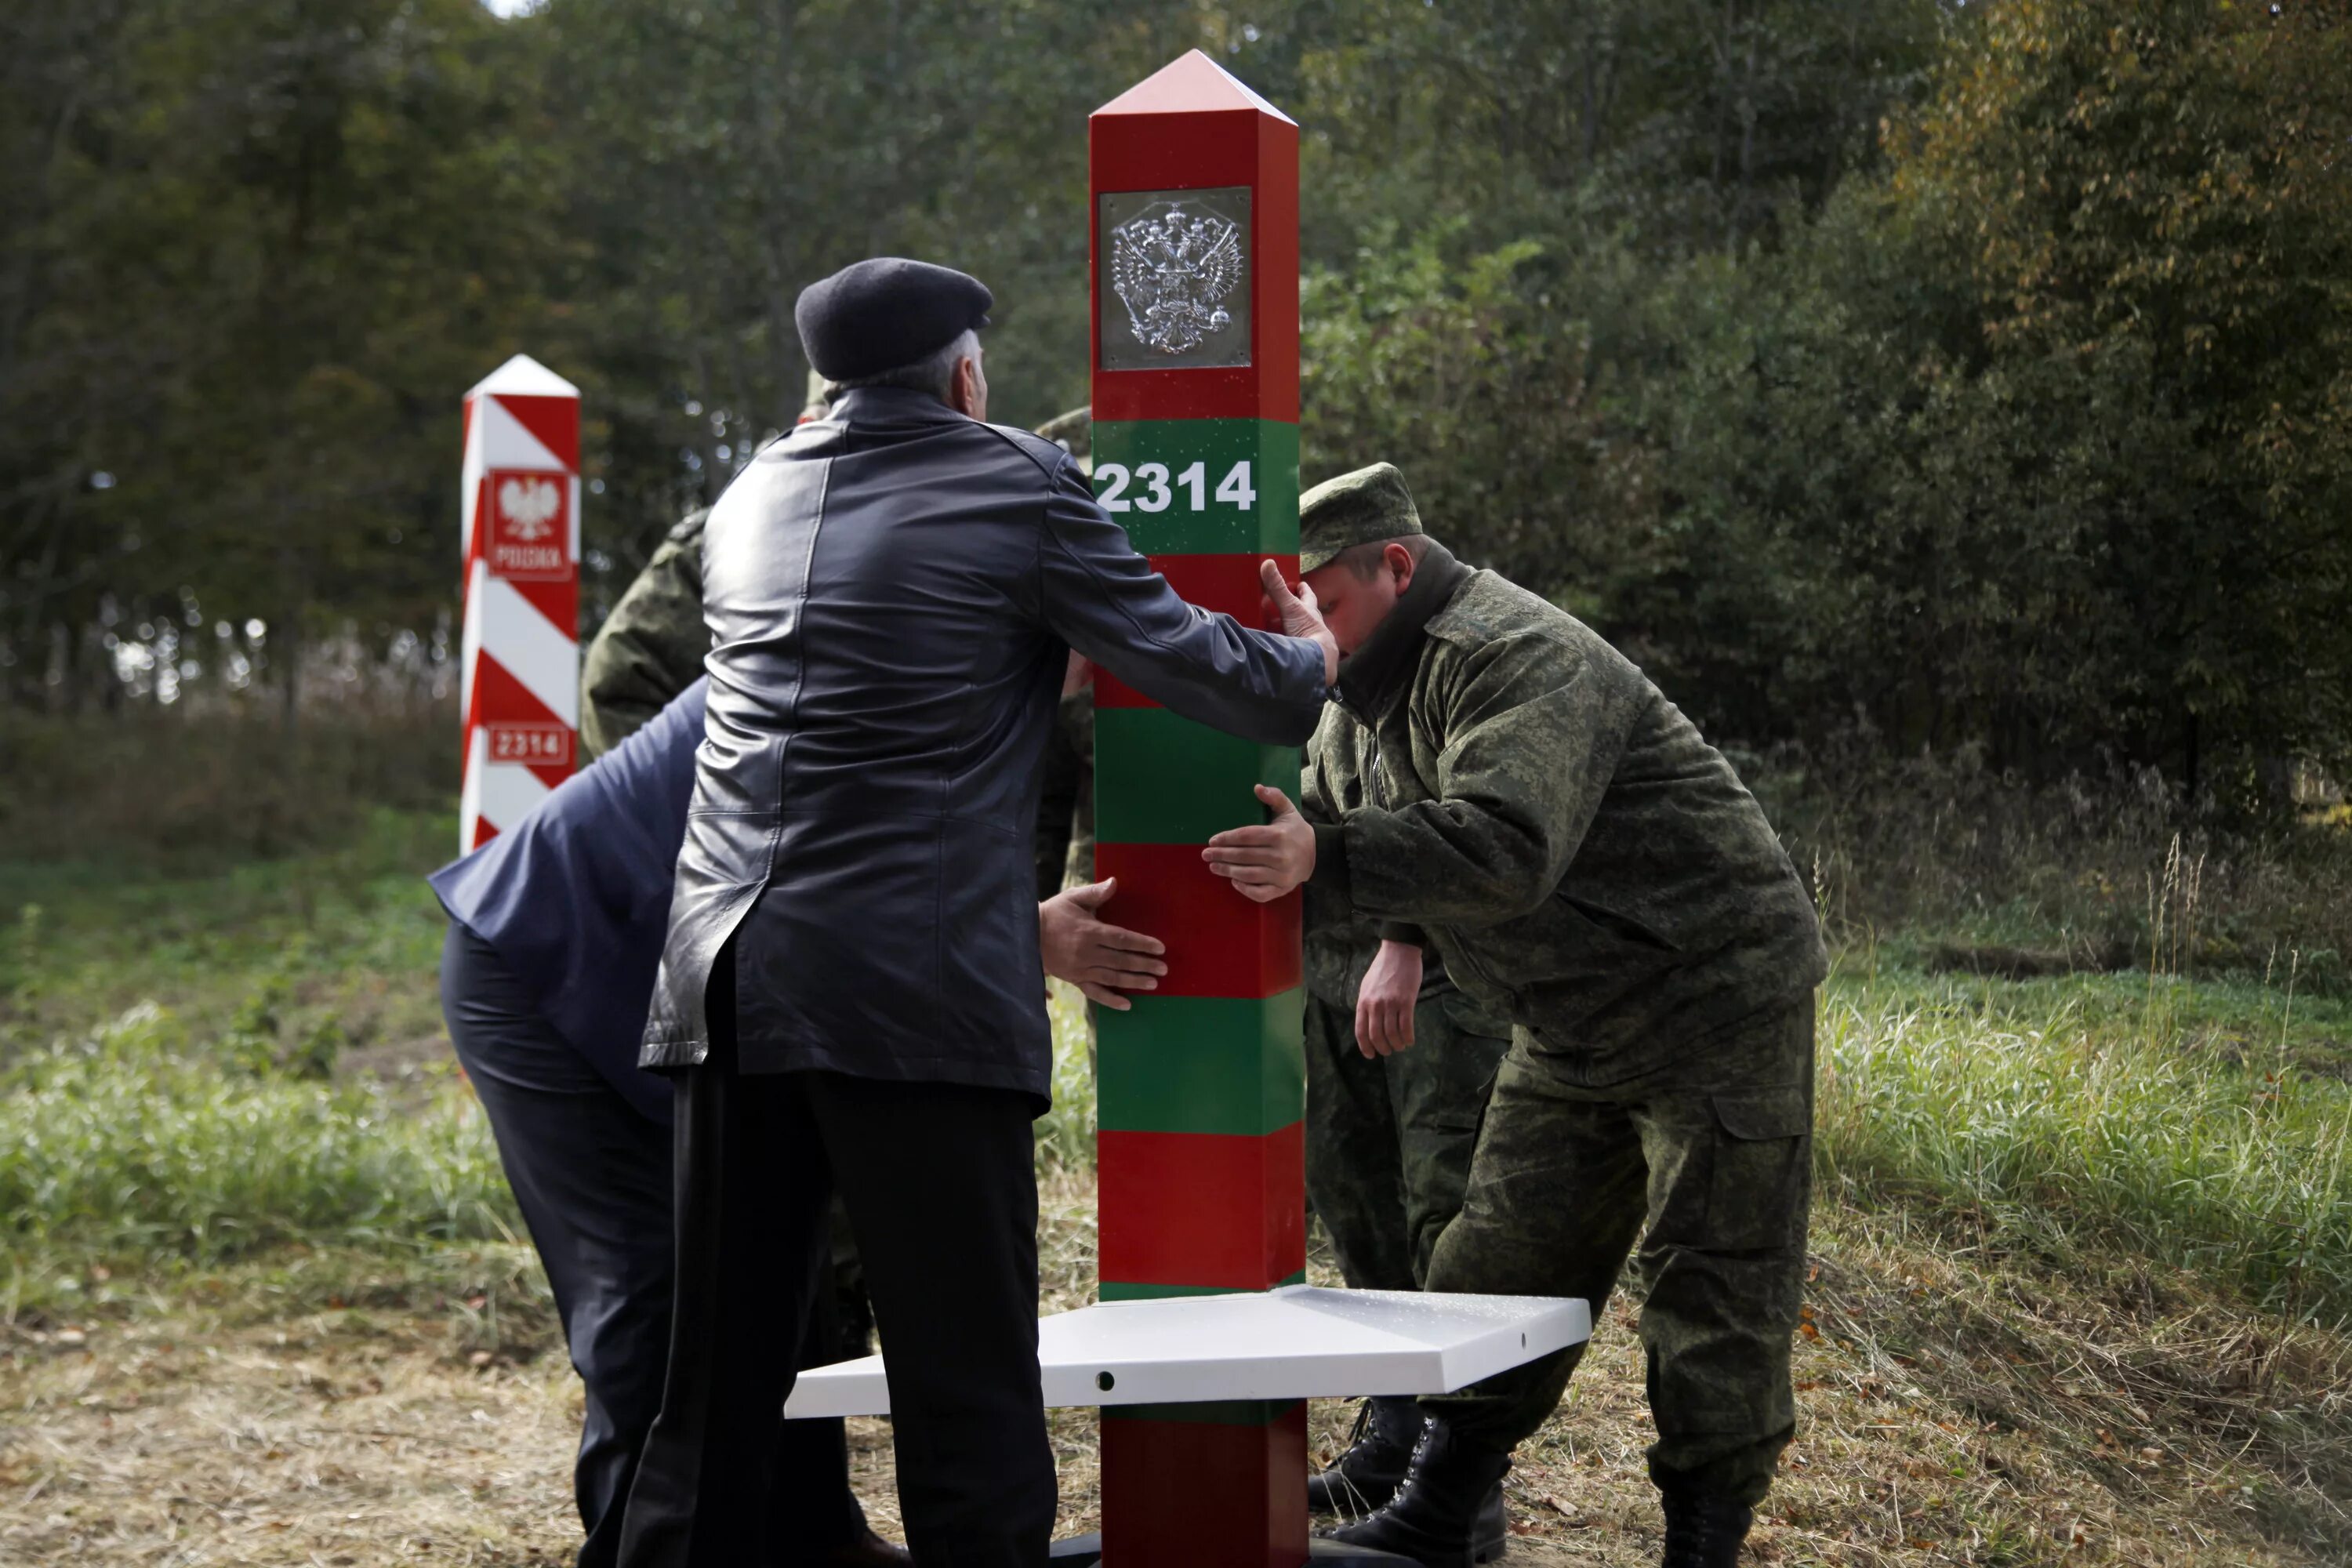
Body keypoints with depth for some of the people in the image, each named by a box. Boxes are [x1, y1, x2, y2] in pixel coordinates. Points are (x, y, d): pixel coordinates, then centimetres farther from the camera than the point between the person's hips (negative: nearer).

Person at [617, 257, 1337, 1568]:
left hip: (727, 980, 6)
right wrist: (1311, 658, 25)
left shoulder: (753, 500, 18)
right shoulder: (1020, 487, 1)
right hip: (920, 994, -6)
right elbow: (1188, 661, 3)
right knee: (969, 1396, -1)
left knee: (716, 1384, 11)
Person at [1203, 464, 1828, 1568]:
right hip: (1571, 1031, 9)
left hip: (1717, 997, -9)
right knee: (1502, 1264, 10)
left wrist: (1323, 860, -48)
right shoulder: (1367, 699, 9)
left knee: (1711, 1283, -5)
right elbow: (1321, 822, 16)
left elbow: (1505, 844, -39)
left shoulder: (1516, 658, -24)